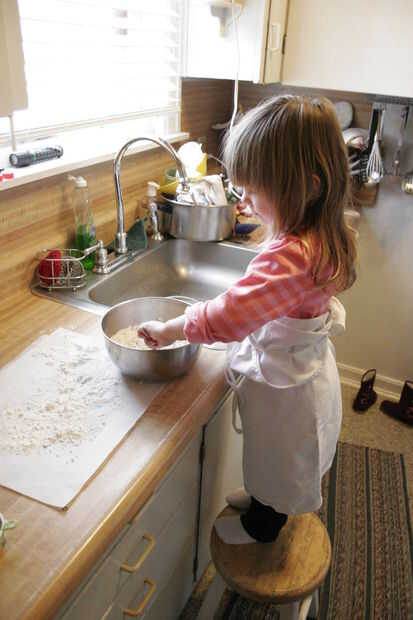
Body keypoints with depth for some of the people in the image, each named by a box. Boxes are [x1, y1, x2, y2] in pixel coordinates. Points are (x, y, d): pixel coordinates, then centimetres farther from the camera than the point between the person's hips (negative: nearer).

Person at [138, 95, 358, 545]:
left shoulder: (290, 256, -38)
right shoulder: (324, 238, -7)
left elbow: (229, 316, -39)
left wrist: (170, 329, -25)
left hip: (284, 384, -8)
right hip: (303, 366, 8)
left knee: (277, 461, 20)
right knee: (276, 458, 32)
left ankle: (262, 526, 48)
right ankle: (263, 500, 59)